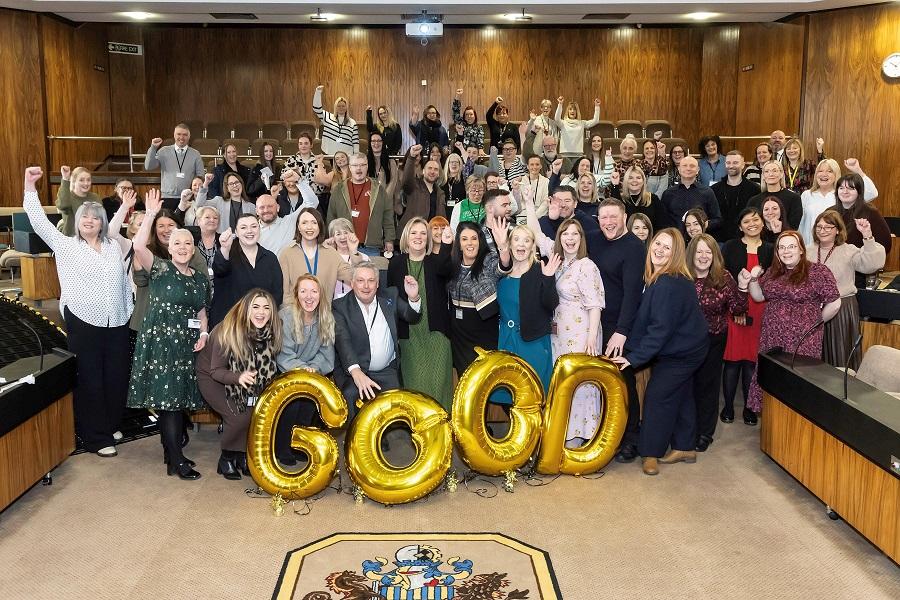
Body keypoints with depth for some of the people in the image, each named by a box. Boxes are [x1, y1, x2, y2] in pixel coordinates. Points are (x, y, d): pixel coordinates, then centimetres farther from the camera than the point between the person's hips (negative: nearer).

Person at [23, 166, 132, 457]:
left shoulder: (115, 246, 11)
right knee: (89, 379, 2)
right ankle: (96, 437, 11)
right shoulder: (66, 246, 2)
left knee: (117, 377, 10)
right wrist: (30, 188, -15)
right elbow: (39, 222, -8)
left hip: (117, 323, 4)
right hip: (84, 323, -3)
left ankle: (111, 425, 29)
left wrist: (130, 309, 13)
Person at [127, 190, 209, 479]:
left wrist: (204, 333, 2)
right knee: (167, 398, -7)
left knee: (178, 400, 10)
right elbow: (139, 246, -21)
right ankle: (176, 461, -3)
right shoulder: (160, 269, -4)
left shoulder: (201, 278, 12)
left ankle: (171, 452, 22)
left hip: (187, 346, 6)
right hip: (160, 343, -6)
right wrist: (151, 215, -25)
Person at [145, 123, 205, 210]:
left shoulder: (195, 154, 8)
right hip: (167, 197, 0)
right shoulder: (164, 151, 8)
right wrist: (153, 148, -7)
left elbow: (200, 177, 7)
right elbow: (148, 167, 1)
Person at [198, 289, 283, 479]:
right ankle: (227, 459, 1)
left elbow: (267, 368, -1)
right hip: (211, 378, -5)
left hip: (247, 381, 5)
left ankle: (243, 455, 5)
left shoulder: (269, 333, -15)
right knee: (241, 416, -24)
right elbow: (216, 371, -23)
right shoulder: (229, 331, -28)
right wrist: (239, 377, -41)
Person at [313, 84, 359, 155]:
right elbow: (317, 108, -2)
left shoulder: (352, 123, 8)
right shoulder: (328, 118, 9)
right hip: (329, 154, 0)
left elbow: (355, 142, 6)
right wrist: (318, 92, -14)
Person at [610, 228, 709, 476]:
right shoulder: (658, 278, 1)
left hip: (681, 352, -10)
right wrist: (632, 350, 5)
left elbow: (660, 328, -29)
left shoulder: (669, 284, -29)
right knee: (681, 395, 18)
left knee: (657, 396, -4)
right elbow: (646, 319, 8)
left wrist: (634, 357, -25)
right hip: (687, 347, 10)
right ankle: (685, 447, 31)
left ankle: (651, 453, 6)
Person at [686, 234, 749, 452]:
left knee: (707, 385, 10)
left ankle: (704, 433, 23)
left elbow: (737, 310, -6)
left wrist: (742, 287, -19)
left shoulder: (724, 279, -5)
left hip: (713, 341, 0)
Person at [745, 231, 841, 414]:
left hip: (802, 340, -5)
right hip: (772, 337, 5)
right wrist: (753, 279, -1)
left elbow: (834, 304, -6)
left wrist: (815, 322, 4)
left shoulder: (818, 272, -7)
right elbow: (758, 296, 16)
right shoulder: (772, 273, 12)